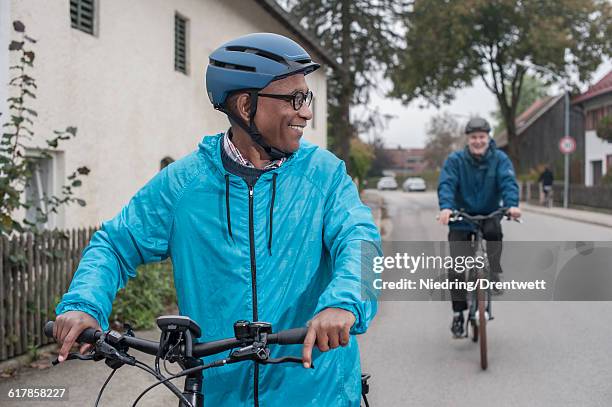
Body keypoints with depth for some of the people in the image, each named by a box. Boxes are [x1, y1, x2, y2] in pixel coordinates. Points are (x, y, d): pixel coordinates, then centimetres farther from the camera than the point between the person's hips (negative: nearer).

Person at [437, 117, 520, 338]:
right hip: (461, 220, 0)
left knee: (494, 231, -36)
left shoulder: (500, 159, -5)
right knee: (456, 270, -6)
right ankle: (458, 313, 11)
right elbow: (446, 184, -21)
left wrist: (512, 204, -39)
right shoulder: (455, 160, -8)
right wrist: (446, 208, -40)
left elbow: (508, 182, -19)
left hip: (489, 215, 0)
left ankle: (494, 274, -12)